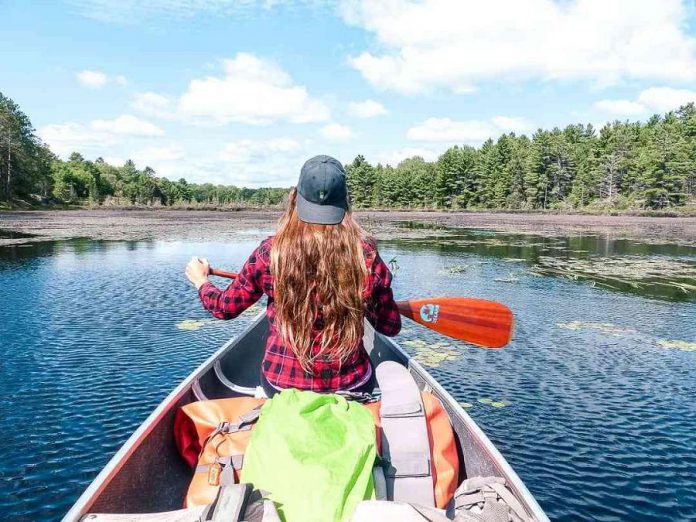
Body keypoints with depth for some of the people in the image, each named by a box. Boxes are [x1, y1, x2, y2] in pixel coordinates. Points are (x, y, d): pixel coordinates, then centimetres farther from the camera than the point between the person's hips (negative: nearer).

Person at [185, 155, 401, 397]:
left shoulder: (271, 252, -15)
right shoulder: (366, 254, -15)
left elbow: (225, 308, 1)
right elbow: (391, 327, -3)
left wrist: (200, 280, 22)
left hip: (280, 388, 1)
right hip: (353, 388, 0)